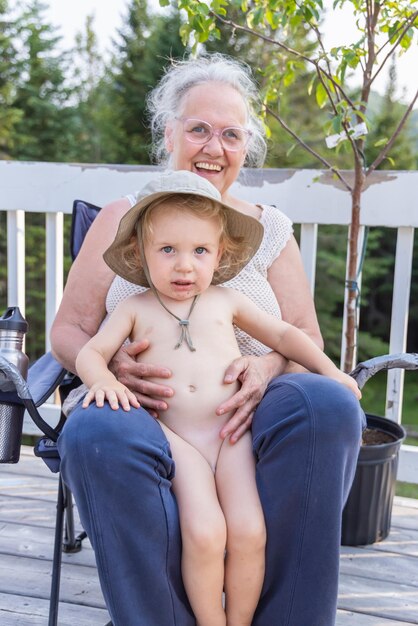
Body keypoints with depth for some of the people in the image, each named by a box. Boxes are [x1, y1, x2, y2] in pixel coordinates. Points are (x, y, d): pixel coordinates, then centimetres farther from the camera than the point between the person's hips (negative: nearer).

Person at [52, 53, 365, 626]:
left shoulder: (269, 227, 15)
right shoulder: (121, 220, 11)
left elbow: (306, 335, 9)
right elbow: (68, 330, 8)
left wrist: (266, 367, -16)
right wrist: (107, 365, -17)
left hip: (247, 410, 2)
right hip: (141, 408, -1)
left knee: (330, 404, -31)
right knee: (96, 434, -37)